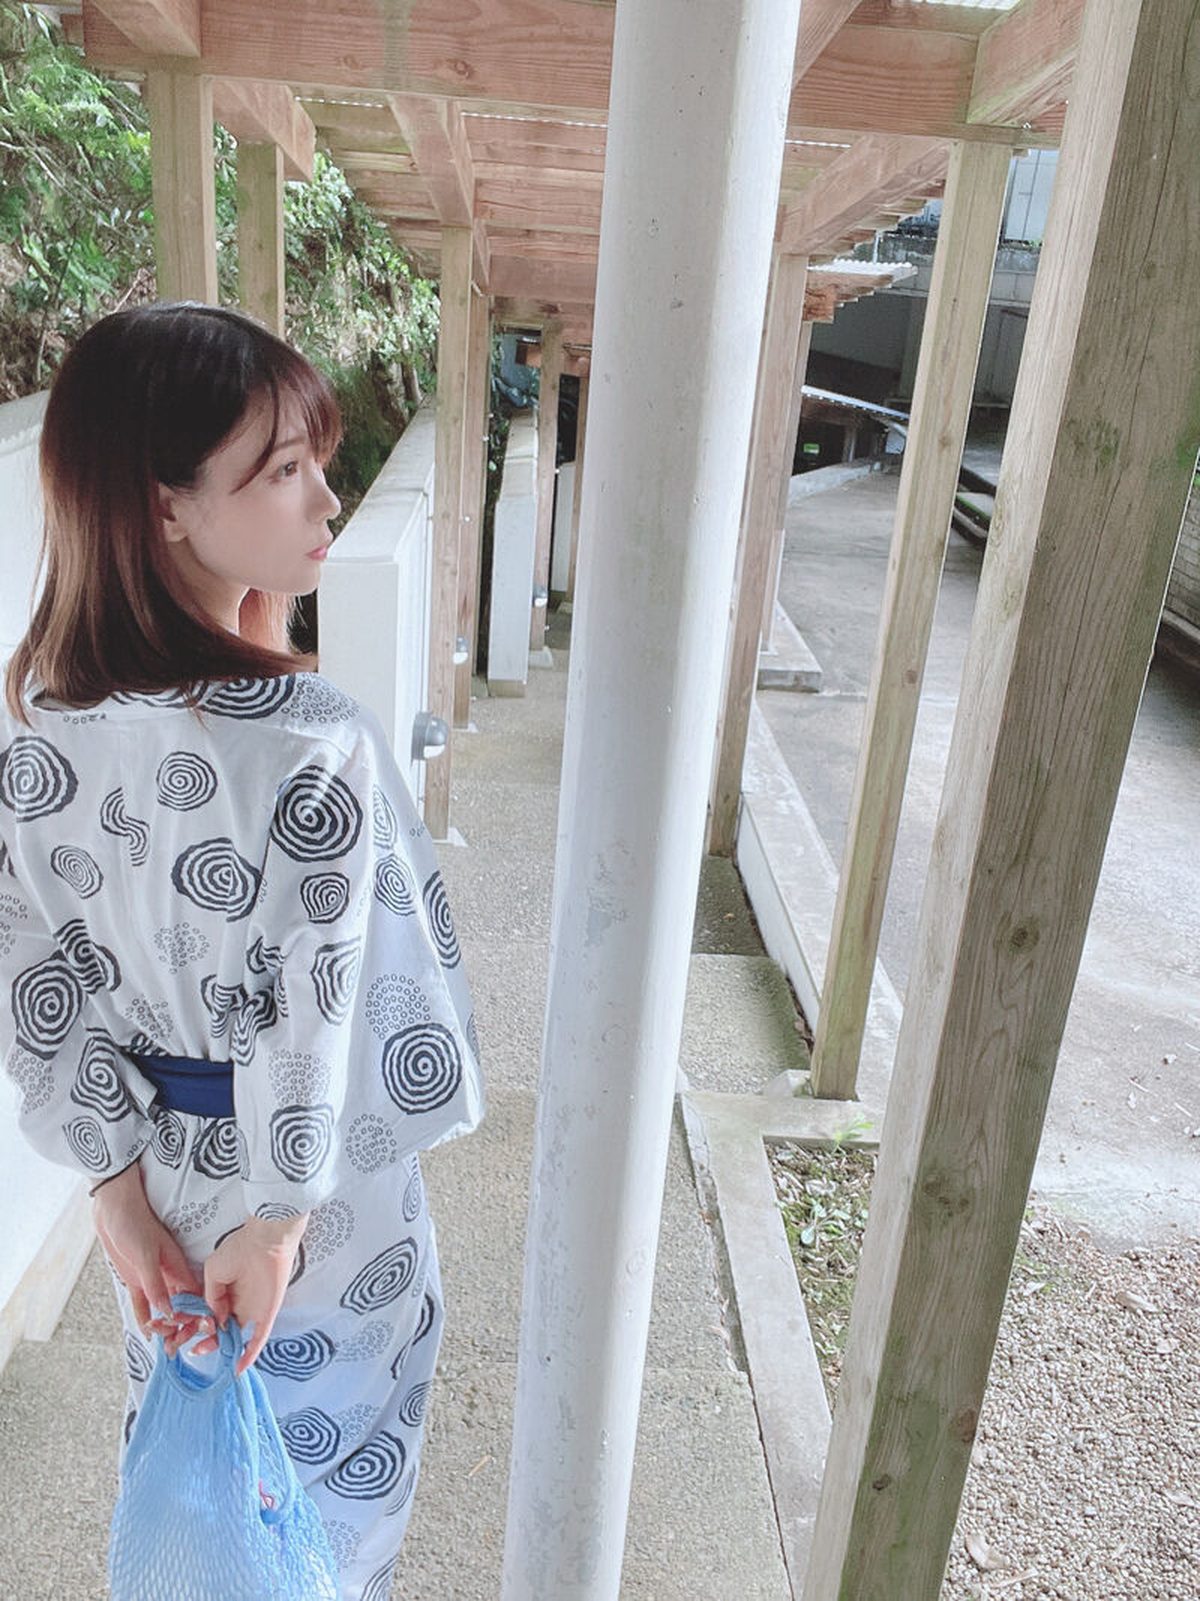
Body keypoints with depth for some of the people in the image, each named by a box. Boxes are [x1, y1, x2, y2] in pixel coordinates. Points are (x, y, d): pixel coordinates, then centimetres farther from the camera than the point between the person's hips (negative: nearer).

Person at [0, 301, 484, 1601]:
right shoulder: (309, 743, -31)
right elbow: (316, 1017, -25)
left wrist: (119, 1188, 0)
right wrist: (273, 1222, -11)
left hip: (155, 1169, 6)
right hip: (319, 1193, -5)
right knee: (328, 1460, 23)